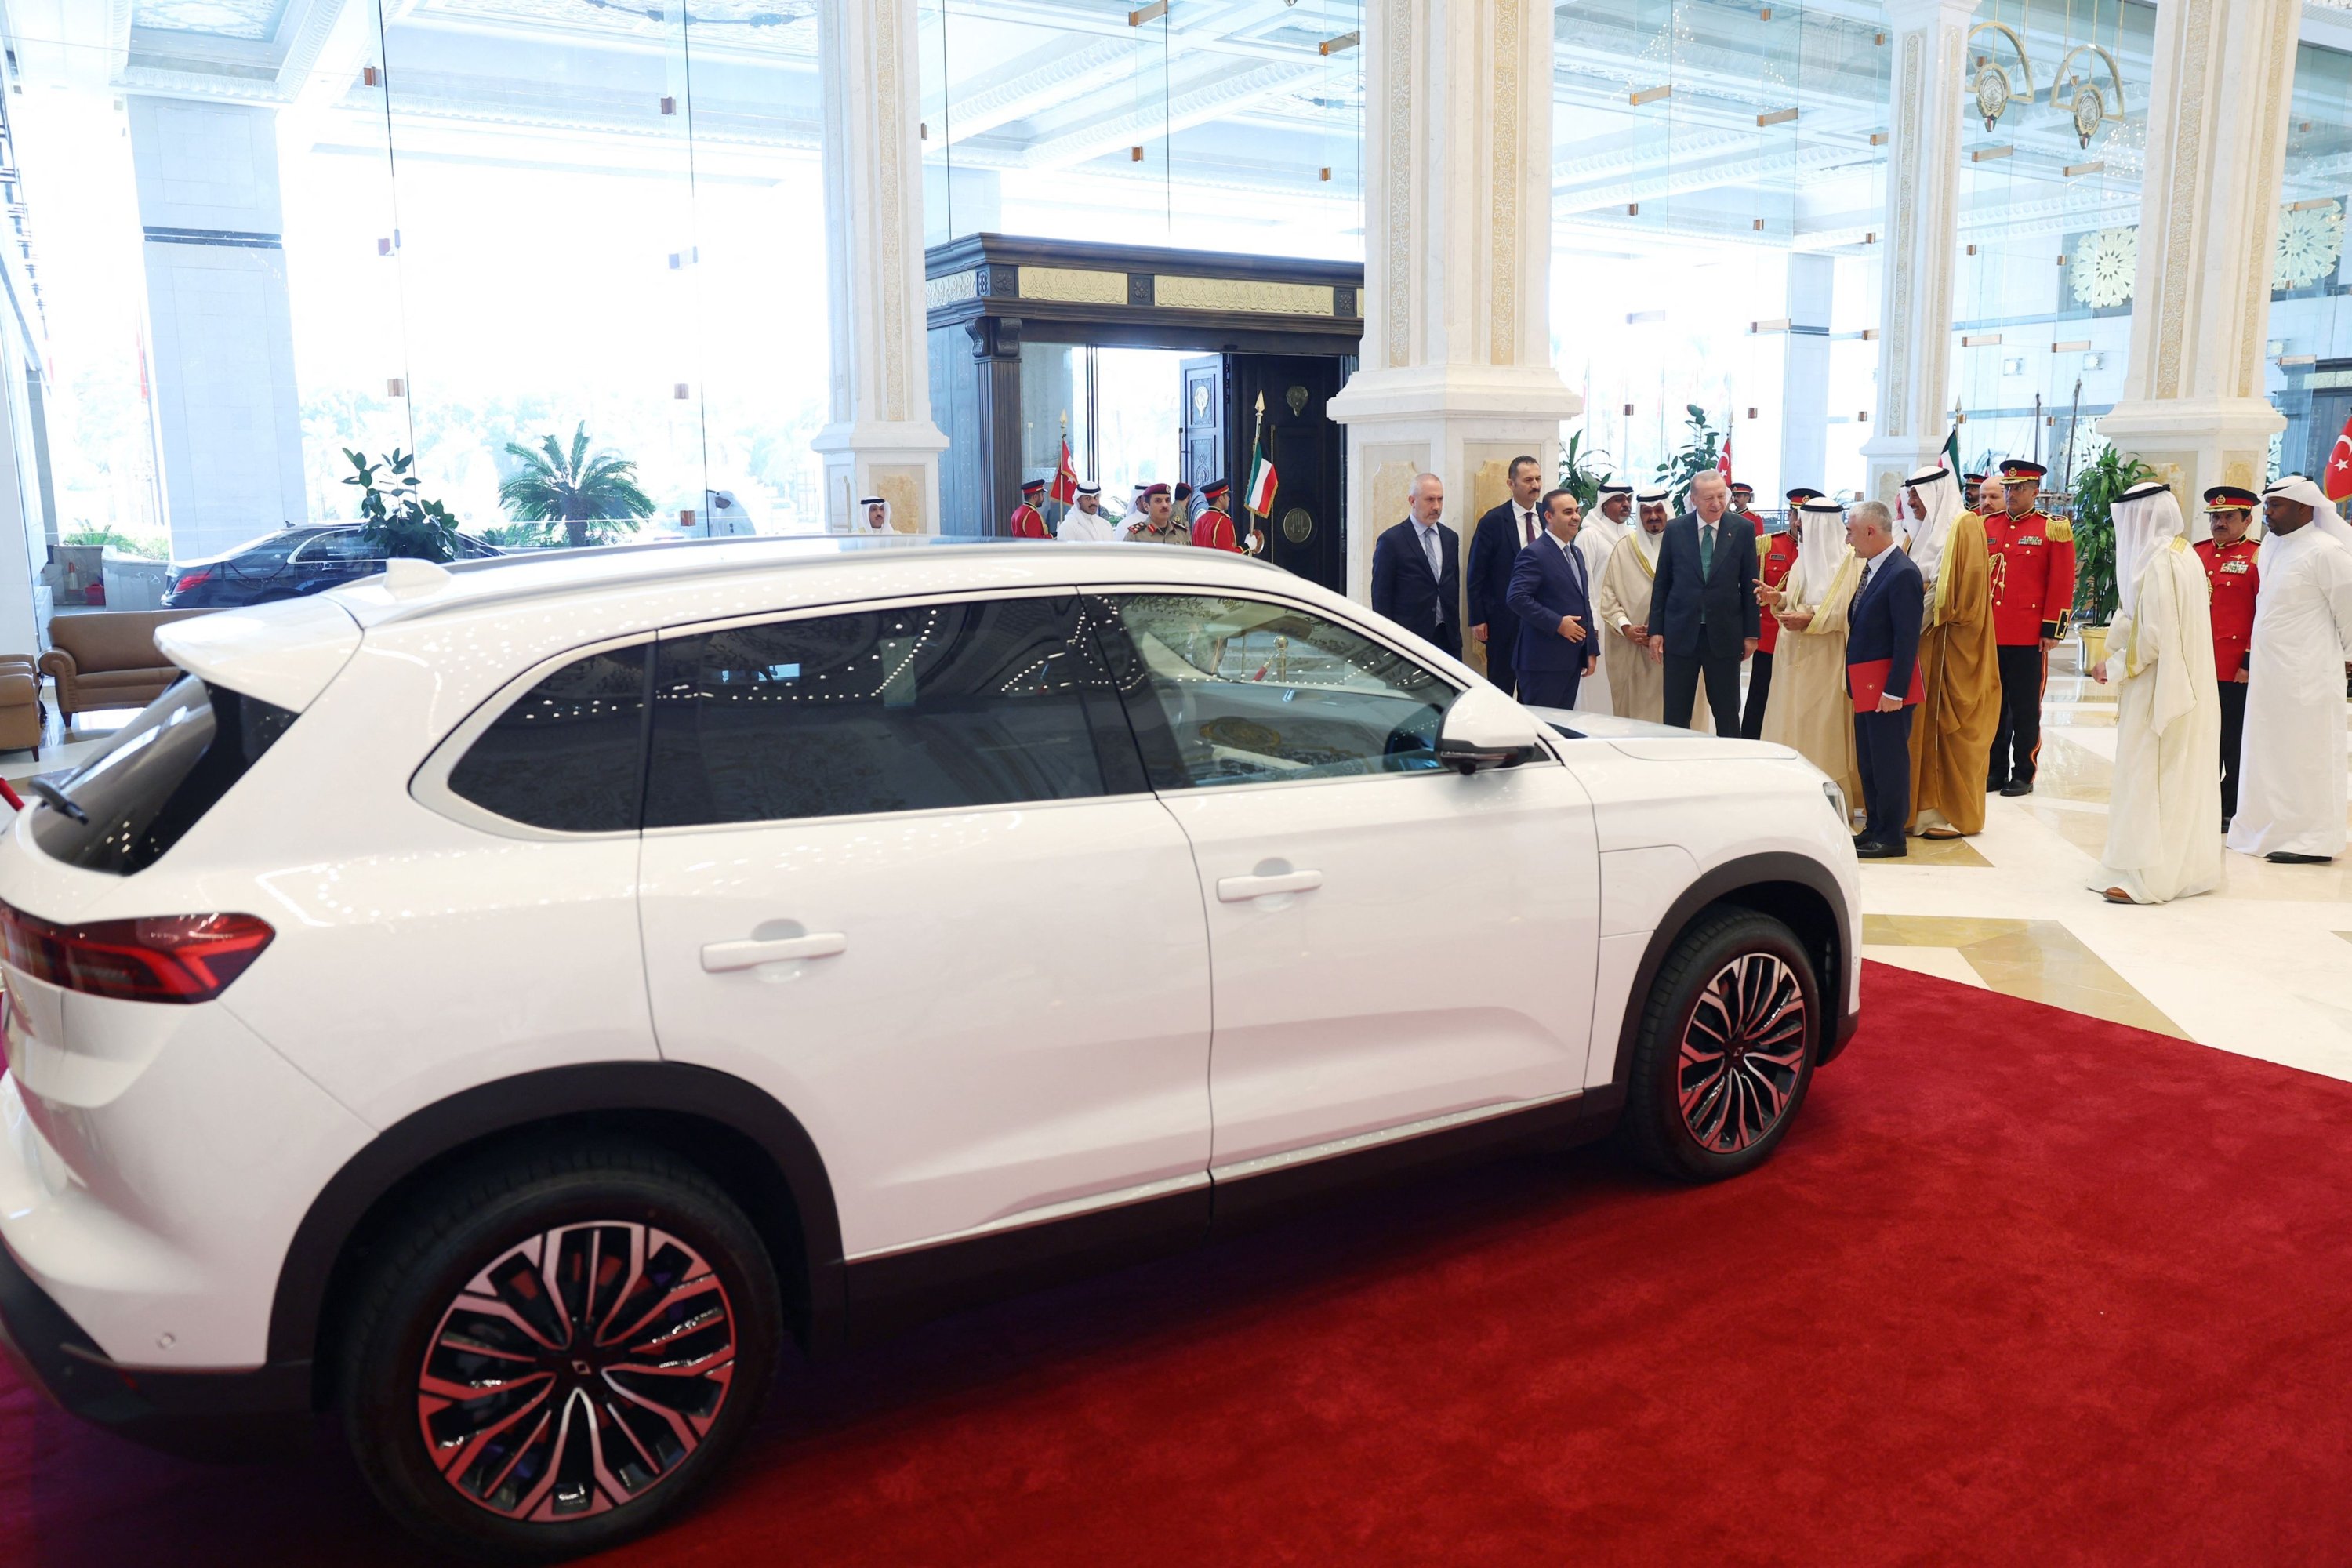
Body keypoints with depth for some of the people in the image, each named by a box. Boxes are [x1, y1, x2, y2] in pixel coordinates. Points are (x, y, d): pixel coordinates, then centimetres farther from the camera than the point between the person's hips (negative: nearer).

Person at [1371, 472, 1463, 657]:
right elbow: (1381, 598, -5)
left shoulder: (1451, 538, 12)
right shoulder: (1391, 541, -5)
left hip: (1447, 638, 5)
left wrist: (1456, 630, 15)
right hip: (1410, 639, -5)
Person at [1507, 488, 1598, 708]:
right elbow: (1517, 597, -21)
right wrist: (1557, 623, -21)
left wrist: (1591, 650, 17)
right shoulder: (1535, 554, -11)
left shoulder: (1576, 554, 18)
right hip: (1544, 661, -9)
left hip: (1572, 660, 9)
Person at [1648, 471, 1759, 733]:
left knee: (1727, 714, 6)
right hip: (1681, 633, 1)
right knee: (1676, 714, 5)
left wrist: (1751, 633, 1)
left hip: (1724, 635, 0)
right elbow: (1661, 583, 5)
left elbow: (1749, 584, 2)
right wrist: (1656, 630, 1)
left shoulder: (1742, 530, 0)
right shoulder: (1675, 530, 1)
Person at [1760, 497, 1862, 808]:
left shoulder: (1850, 559, -11)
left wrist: (1810, 620, -21)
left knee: (1823, 729, -3)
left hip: (1825, 660, -7)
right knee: (1792, 725, 8)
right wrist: (1778, 598, -3)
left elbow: (1850, 611, -13)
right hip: (1796, 656, 7)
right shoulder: (1805, 557, 10)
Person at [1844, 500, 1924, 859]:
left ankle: (1892, 838, 8)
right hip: (1865, 683, 9)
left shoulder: (1902, 573, -18)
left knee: (1889, 761, -1)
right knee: (1868, 761, 16)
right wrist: (1853, 680, 13)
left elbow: (1907, 638, -20)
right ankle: (1874, 828, 26)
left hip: (1887, 685, -9)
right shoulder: (1871, 568, 11)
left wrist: (1895, 690, -21)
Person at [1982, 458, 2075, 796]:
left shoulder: (2052, 529, -1)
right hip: (1989, 635, 4)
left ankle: (2024, 775, 12)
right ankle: (1996, 770, 19)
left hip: (2028, 638, -4)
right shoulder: (1986, 526, 10)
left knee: (2025, 710, 3)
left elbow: (2062, 584, -4)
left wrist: (2052, 631, -8)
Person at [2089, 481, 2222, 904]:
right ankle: (2188, 865, 24)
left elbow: (2152, 636, -22)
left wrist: (2114, 666, -9)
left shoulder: (2158, 564, -20)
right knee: (2181, 779, 15)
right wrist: (2119, 659, 11)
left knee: (2147, 778, -4)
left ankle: (2145, 876, 1)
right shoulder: (2185, 555, 10)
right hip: (2183, 684, 10)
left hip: (2156, 689, -10)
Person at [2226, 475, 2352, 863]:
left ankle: (2313, 840, 8)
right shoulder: (2270, 547, 10)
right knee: (2268, 751, 13)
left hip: (2306, 674, -8)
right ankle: (2273, 829, 24)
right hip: (2268, 670, 8)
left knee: (2306, 754, -1)